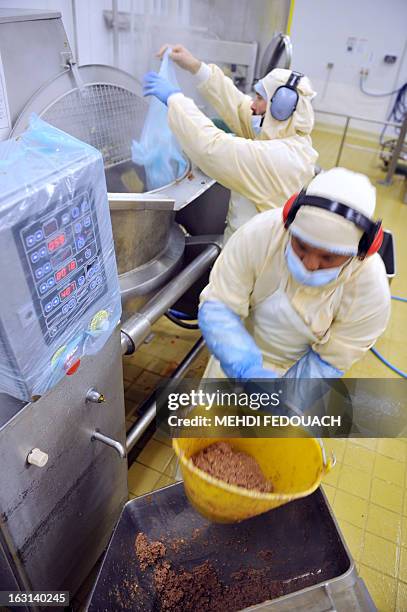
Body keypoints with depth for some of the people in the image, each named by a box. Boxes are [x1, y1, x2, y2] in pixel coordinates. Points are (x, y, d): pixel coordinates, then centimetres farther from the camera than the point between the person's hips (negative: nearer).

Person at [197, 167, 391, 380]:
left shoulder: (371, 289, -27)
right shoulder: (259, 234, -31)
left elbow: (329, 363, -16)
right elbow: (217, 307, -26)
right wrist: (247, 370, -39)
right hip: (244, 347, 1)